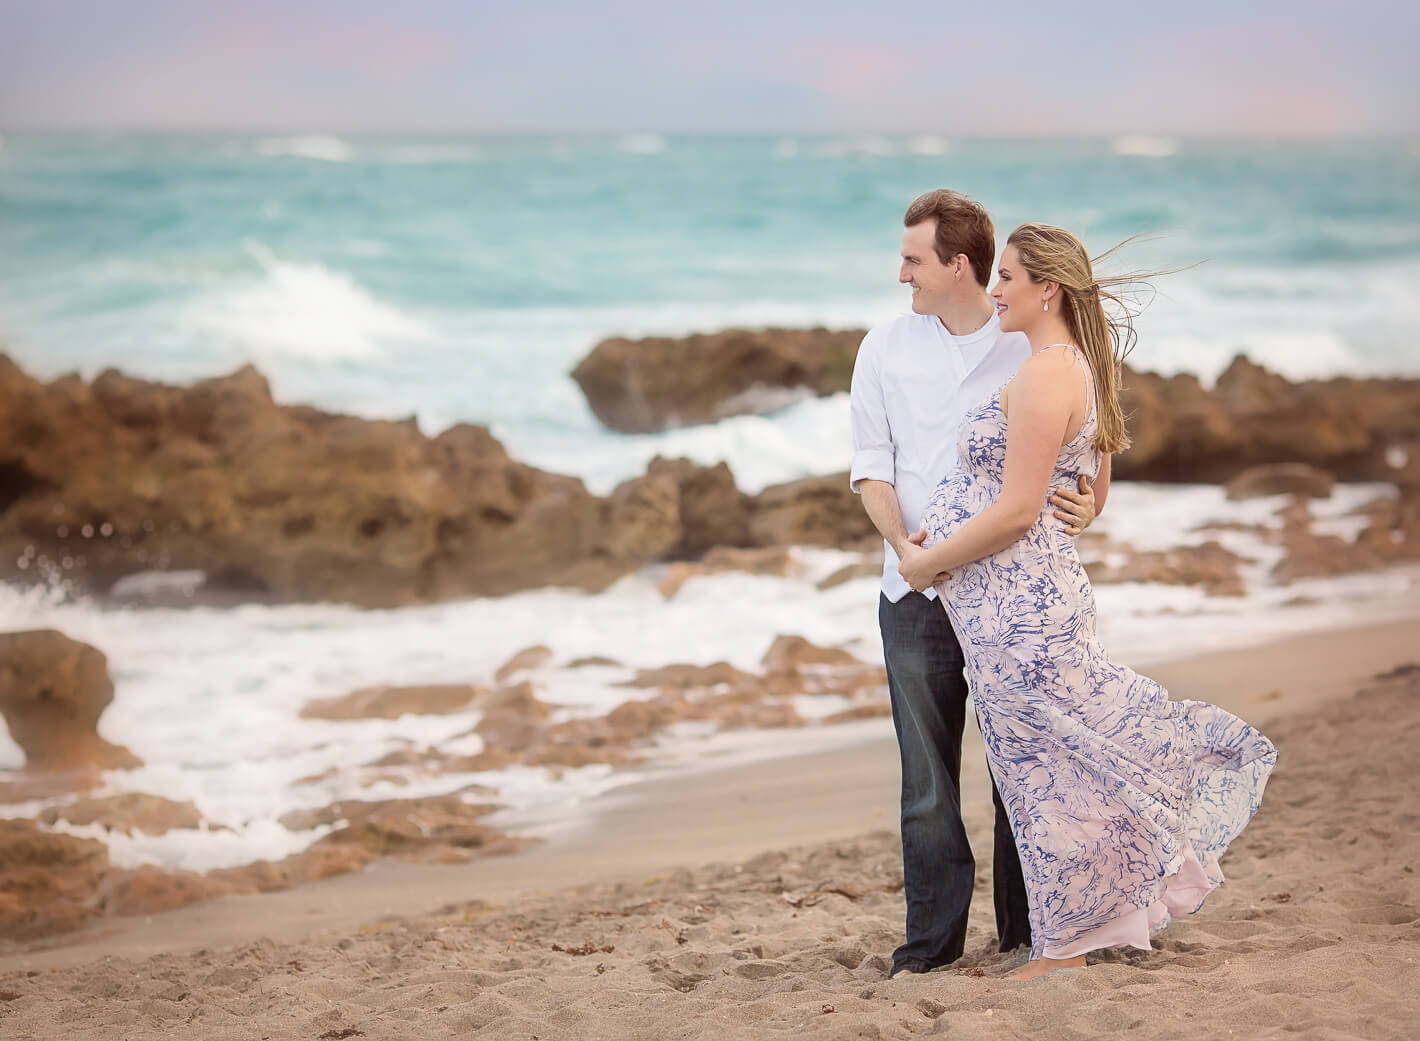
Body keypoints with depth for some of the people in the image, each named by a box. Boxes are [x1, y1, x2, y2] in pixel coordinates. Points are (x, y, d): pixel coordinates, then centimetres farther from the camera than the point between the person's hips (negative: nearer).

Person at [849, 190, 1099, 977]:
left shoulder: (1032, 349, 2)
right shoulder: (884, 350, 7)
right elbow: (871, 466, 5)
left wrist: (1088, 505, -18)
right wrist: (903, 541, -13)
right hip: (918, 588, 1)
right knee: (926, 766, 1)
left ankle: (1029, 923, 16)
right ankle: (934, 930, 9)